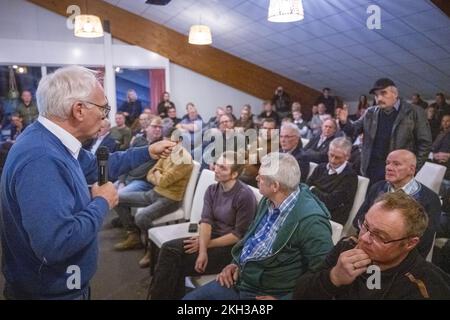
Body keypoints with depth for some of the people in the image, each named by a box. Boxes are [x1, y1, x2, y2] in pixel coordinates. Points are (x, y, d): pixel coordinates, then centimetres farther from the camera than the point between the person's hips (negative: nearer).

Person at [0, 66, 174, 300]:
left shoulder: (52, 142, -1)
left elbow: (97, 166, 15)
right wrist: (102, 203, -24)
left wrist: (147, 153, 17)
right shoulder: (40, 159, -33)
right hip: (49, 291, -9)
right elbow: (56, 244, -39)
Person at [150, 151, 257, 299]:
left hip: (230, 248, -6)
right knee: (169, 249, -17)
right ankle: (165, 294, -4)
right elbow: (206, 221, -6)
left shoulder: (245, 196, -16)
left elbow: (239, 235, -15)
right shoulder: (212, 190, 6)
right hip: (211, 237, 7)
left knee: (174, 265, -18)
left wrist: (206, 244, -12)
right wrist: (202, 251, -22)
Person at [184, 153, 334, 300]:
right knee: (190, 297, 2)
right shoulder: (267, 201, 1)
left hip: (266, 294, -7)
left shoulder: (310, 219, -25)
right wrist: (235, 264, 4)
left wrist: (282, 297, -19)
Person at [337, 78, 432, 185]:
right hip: (371, 171, 3)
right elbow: (353, 131, 11)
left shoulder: (414, 112, -2)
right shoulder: (371, 113, 9)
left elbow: (425, 143, -1)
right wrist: (344, 122, -10)